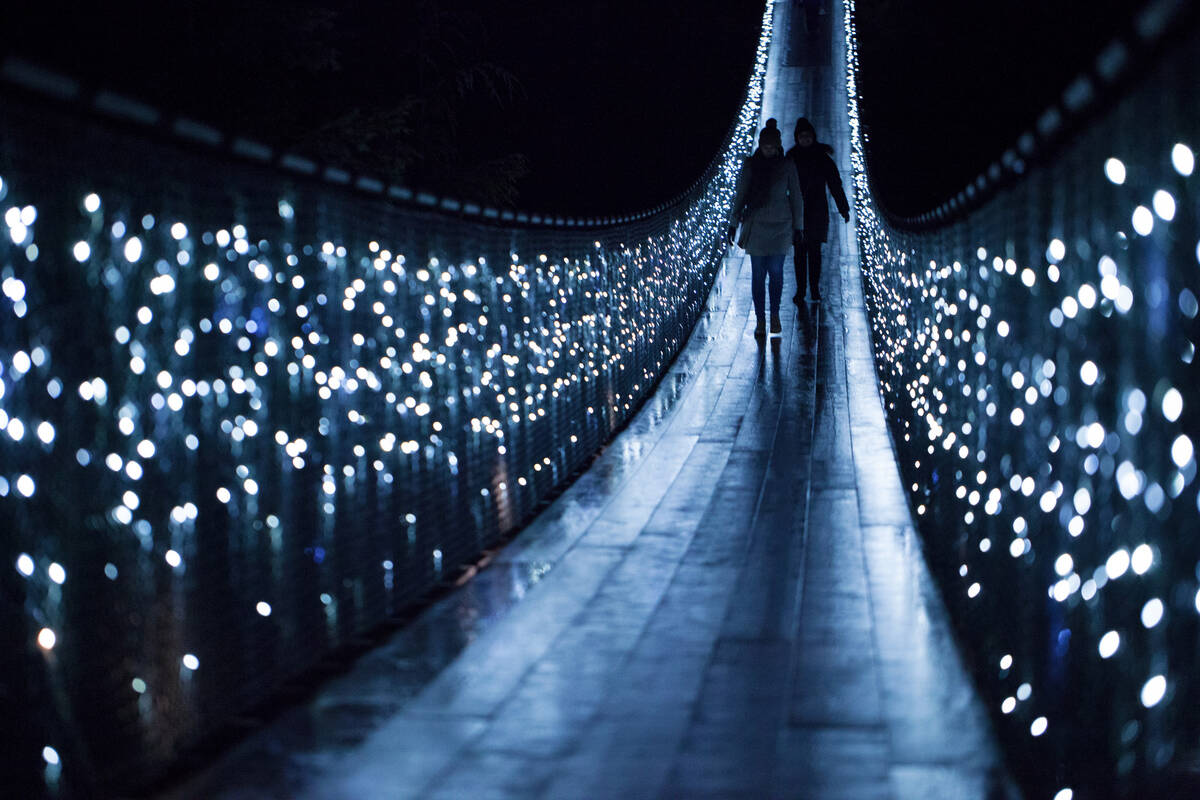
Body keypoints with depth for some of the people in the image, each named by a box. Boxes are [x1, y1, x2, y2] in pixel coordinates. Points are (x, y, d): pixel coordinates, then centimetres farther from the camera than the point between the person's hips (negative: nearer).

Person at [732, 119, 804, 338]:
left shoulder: (786, 167, 0)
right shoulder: (751, 165, 1)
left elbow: (795, 197, 5)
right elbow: (741, 194, 8)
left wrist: (798, 227, 6)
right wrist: (735, 221, 6)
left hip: (780, 225, 0)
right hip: (756, 225, 0)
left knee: (776, 271, -1)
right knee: (758, 274, -1)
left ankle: (775, 315, 17)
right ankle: (760, 321, 5)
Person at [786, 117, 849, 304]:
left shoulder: (823, 158, -1)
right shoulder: (791, 159, 0)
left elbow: (835, 185, 3)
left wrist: (844, 209, 3)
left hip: (817, 212, 0)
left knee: (814, 251, 3)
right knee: (800, 252, 3)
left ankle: (815, 289, 12)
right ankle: (800, 290, 10)